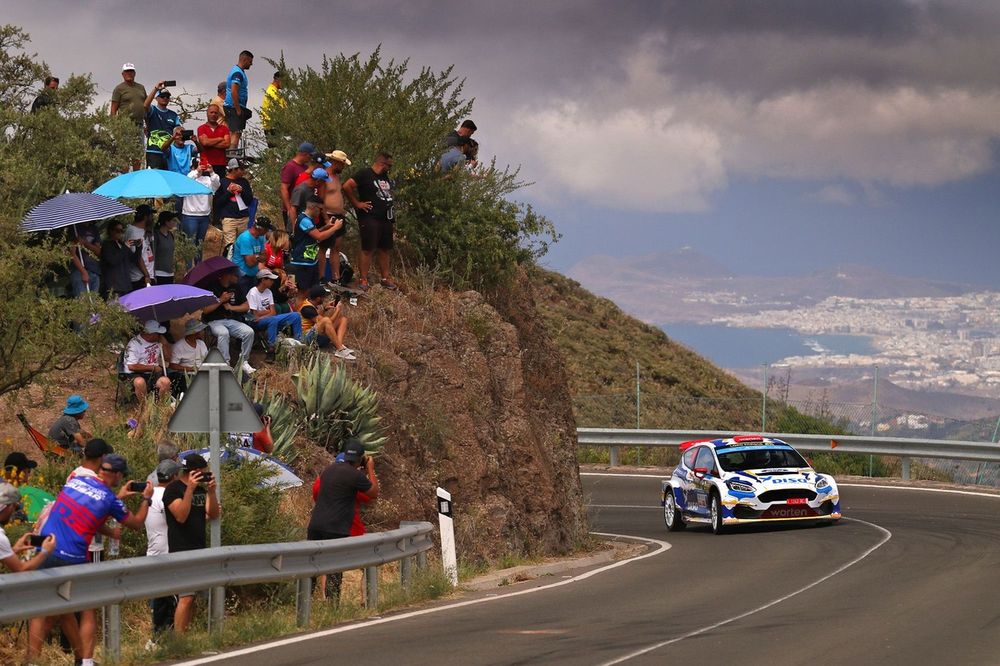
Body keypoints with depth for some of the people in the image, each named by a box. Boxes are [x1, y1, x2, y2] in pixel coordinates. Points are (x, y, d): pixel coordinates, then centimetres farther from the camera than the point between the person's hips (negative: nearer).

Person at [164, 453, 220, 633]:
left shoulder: (202, 488, 14)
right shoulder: (174, 489, -8)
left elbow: (213, 515, 8)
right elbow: (181, 516, -19)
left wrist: (211, 492, -6)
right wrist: (190, 489, -24)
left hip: (198, 549, 8)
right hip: (181, 550, -8)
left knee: (192, 598, 6)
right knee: (186, 597, -15)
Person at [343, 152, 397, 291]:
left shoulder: (385, 177, 16)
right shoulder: (365, 174, -9)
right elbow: (347, 186, -17)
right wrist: (357, 203, -14)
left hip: (386, 219, 8)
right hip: (370, 218, -8)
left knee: (385, 249, 11)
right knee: (368, 250, -8)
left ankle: (385, 278, 18)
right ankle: (363, 280, -5)